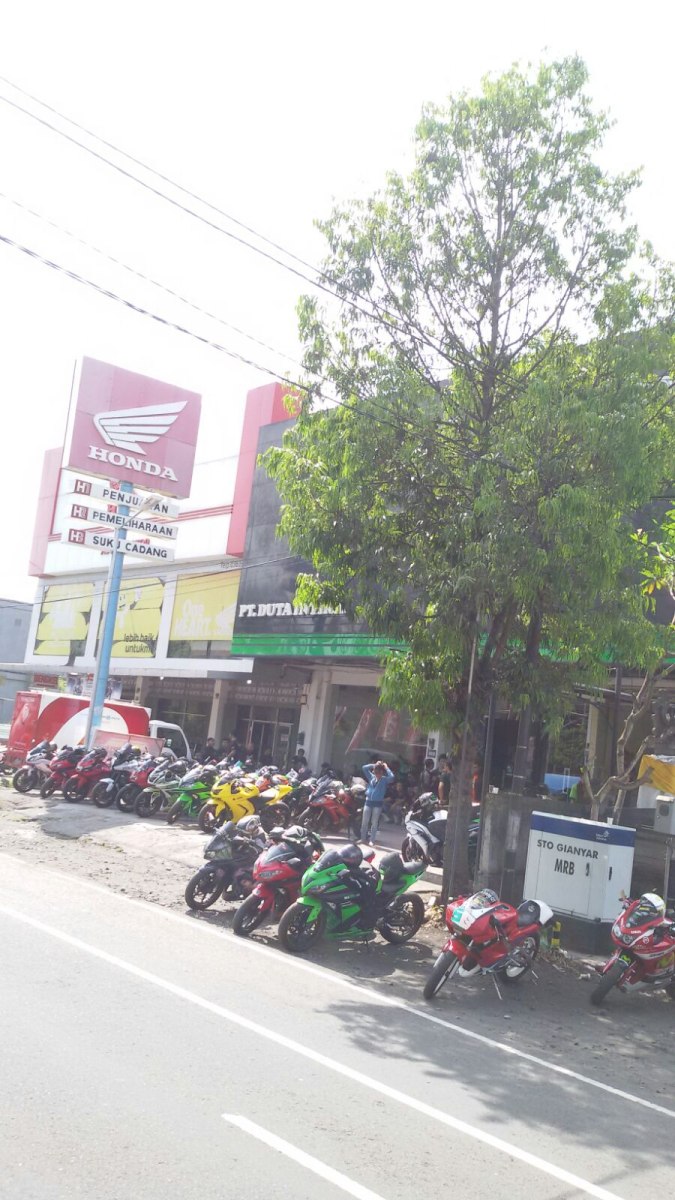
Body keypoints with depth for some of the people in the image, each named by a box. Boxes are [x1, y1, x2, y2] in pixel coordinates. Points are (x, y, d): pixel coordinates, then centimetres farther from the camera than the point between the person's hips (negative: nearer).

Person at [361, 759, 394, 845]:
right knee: (365, 821, 7)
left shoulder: (384, 779, -3)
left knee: (374, 822, 3)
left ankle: (371, 840, 8)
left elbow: (392, 777, -22)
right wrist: (374, 765, 4)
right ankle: (363, 838, 17)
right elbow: (365, 768, 8)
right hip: (368, 801, 4)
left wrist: (386, 768, -11)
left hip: (378, 803, -3)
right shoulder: (371, 777, 7)